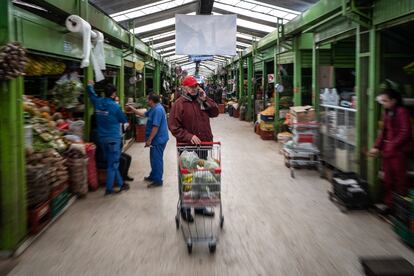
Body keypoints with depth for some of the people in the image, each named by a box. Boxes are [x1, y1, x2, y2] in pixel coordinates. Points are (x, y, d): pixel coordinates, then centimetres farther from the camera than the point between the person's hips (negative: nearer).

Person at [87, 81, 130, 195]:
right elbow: (124, 120, -4)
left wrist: (90, 85, 42)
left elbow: (91, 94, 23)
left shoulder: (98, 102, 1)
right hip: (113, 138, -7)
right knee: (113, 164, 2)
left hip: (102, 138, 7)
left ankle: (120, 184, 26)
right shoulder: (115, 106, -15)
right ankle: (109, 189, 5)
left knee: (111, 162, 17)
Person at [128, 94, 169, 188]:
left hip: (158, 140, -10)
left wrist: (149, 140, -21)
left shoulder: (158, 110, -22)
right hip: (157, 139, 10)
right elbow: (143, 114, 27)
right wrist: (132, 109, 24)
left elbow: (156, 126, -25)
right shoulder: (154, 109, 12)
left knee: (157, 159, -3)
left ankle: (158, 181, 5)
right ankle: (153, 176, 33)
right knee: (154, 159, 20)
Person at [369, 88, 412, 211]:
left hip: (398, 150, -8)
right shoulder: (387, 113, 11)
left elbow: (405, 133, -17)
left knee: (399, 179, 2)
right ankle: (388, 204, 23)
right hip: (387, 150, 8)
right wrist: (377, 147, 6)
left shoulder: (402, 112, -13)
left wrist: (392, 146, -18)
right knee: (388, 178, 13)